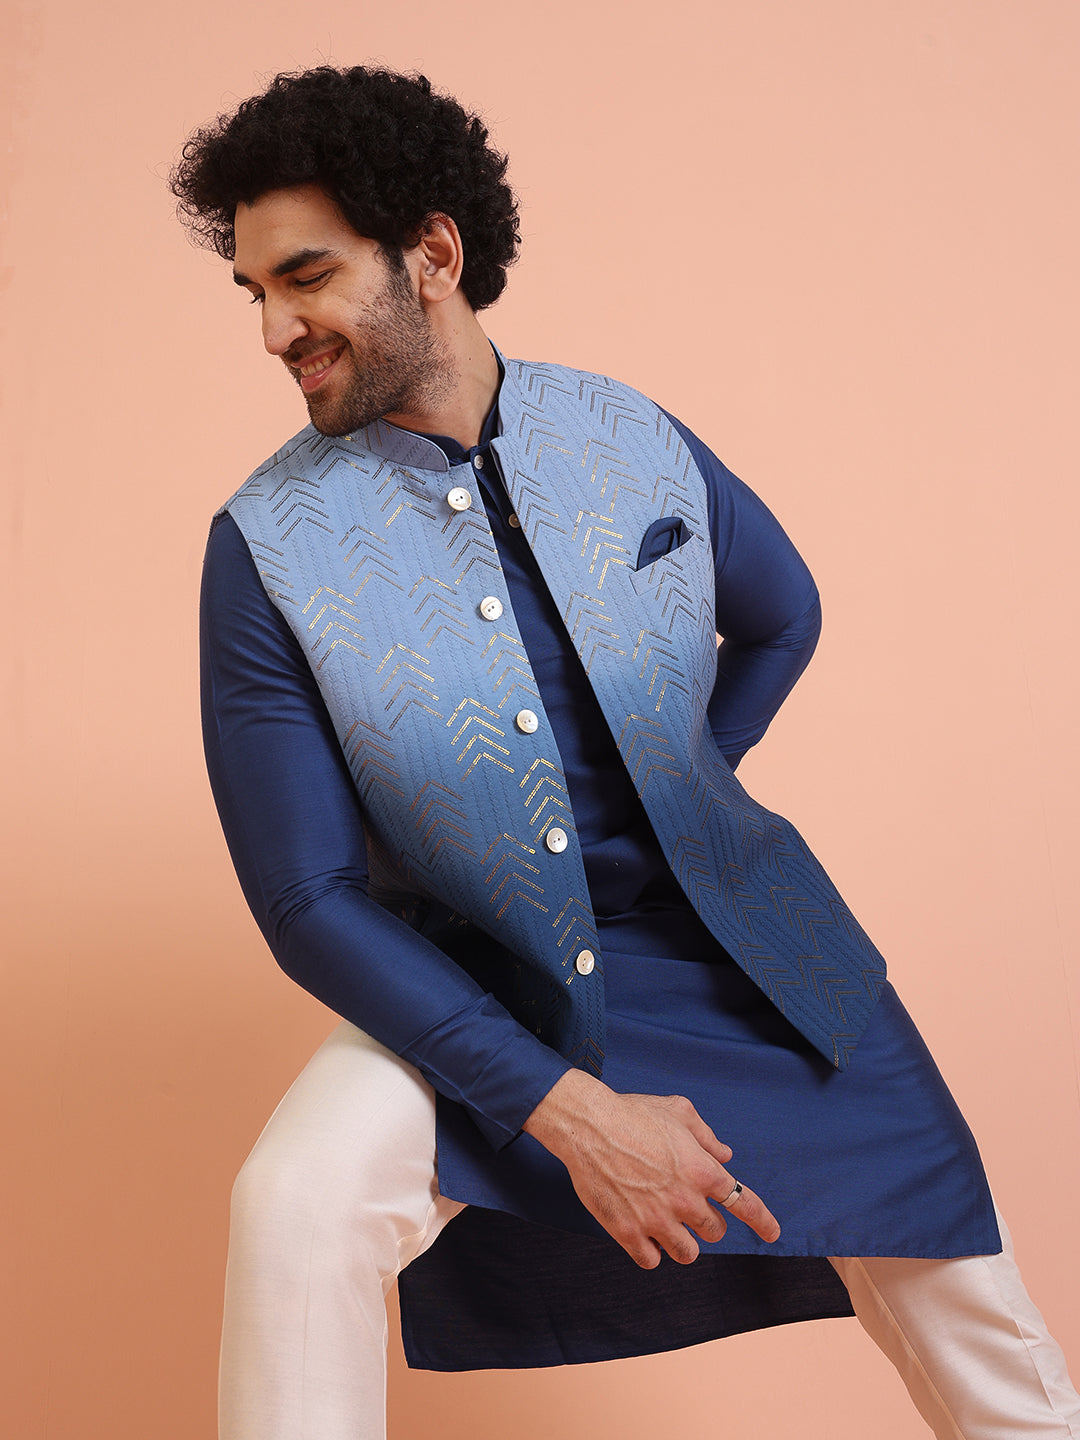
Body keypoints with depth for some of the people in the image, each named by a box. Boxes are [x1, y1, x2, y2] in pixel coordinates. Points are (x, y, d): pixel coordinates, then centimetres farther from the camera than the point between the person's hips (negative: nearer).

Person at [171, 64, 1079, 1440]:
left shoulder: (631, 437, -6)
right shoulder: (268, 547, -14)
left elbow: (781, 613, 15)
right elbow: (308, 899, -15)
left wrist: (676, 801, 8)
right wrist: (565, 1112, -21)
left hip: (742, 951, 2)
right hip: (472, 988, -2)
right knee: (293, 1207, -29)